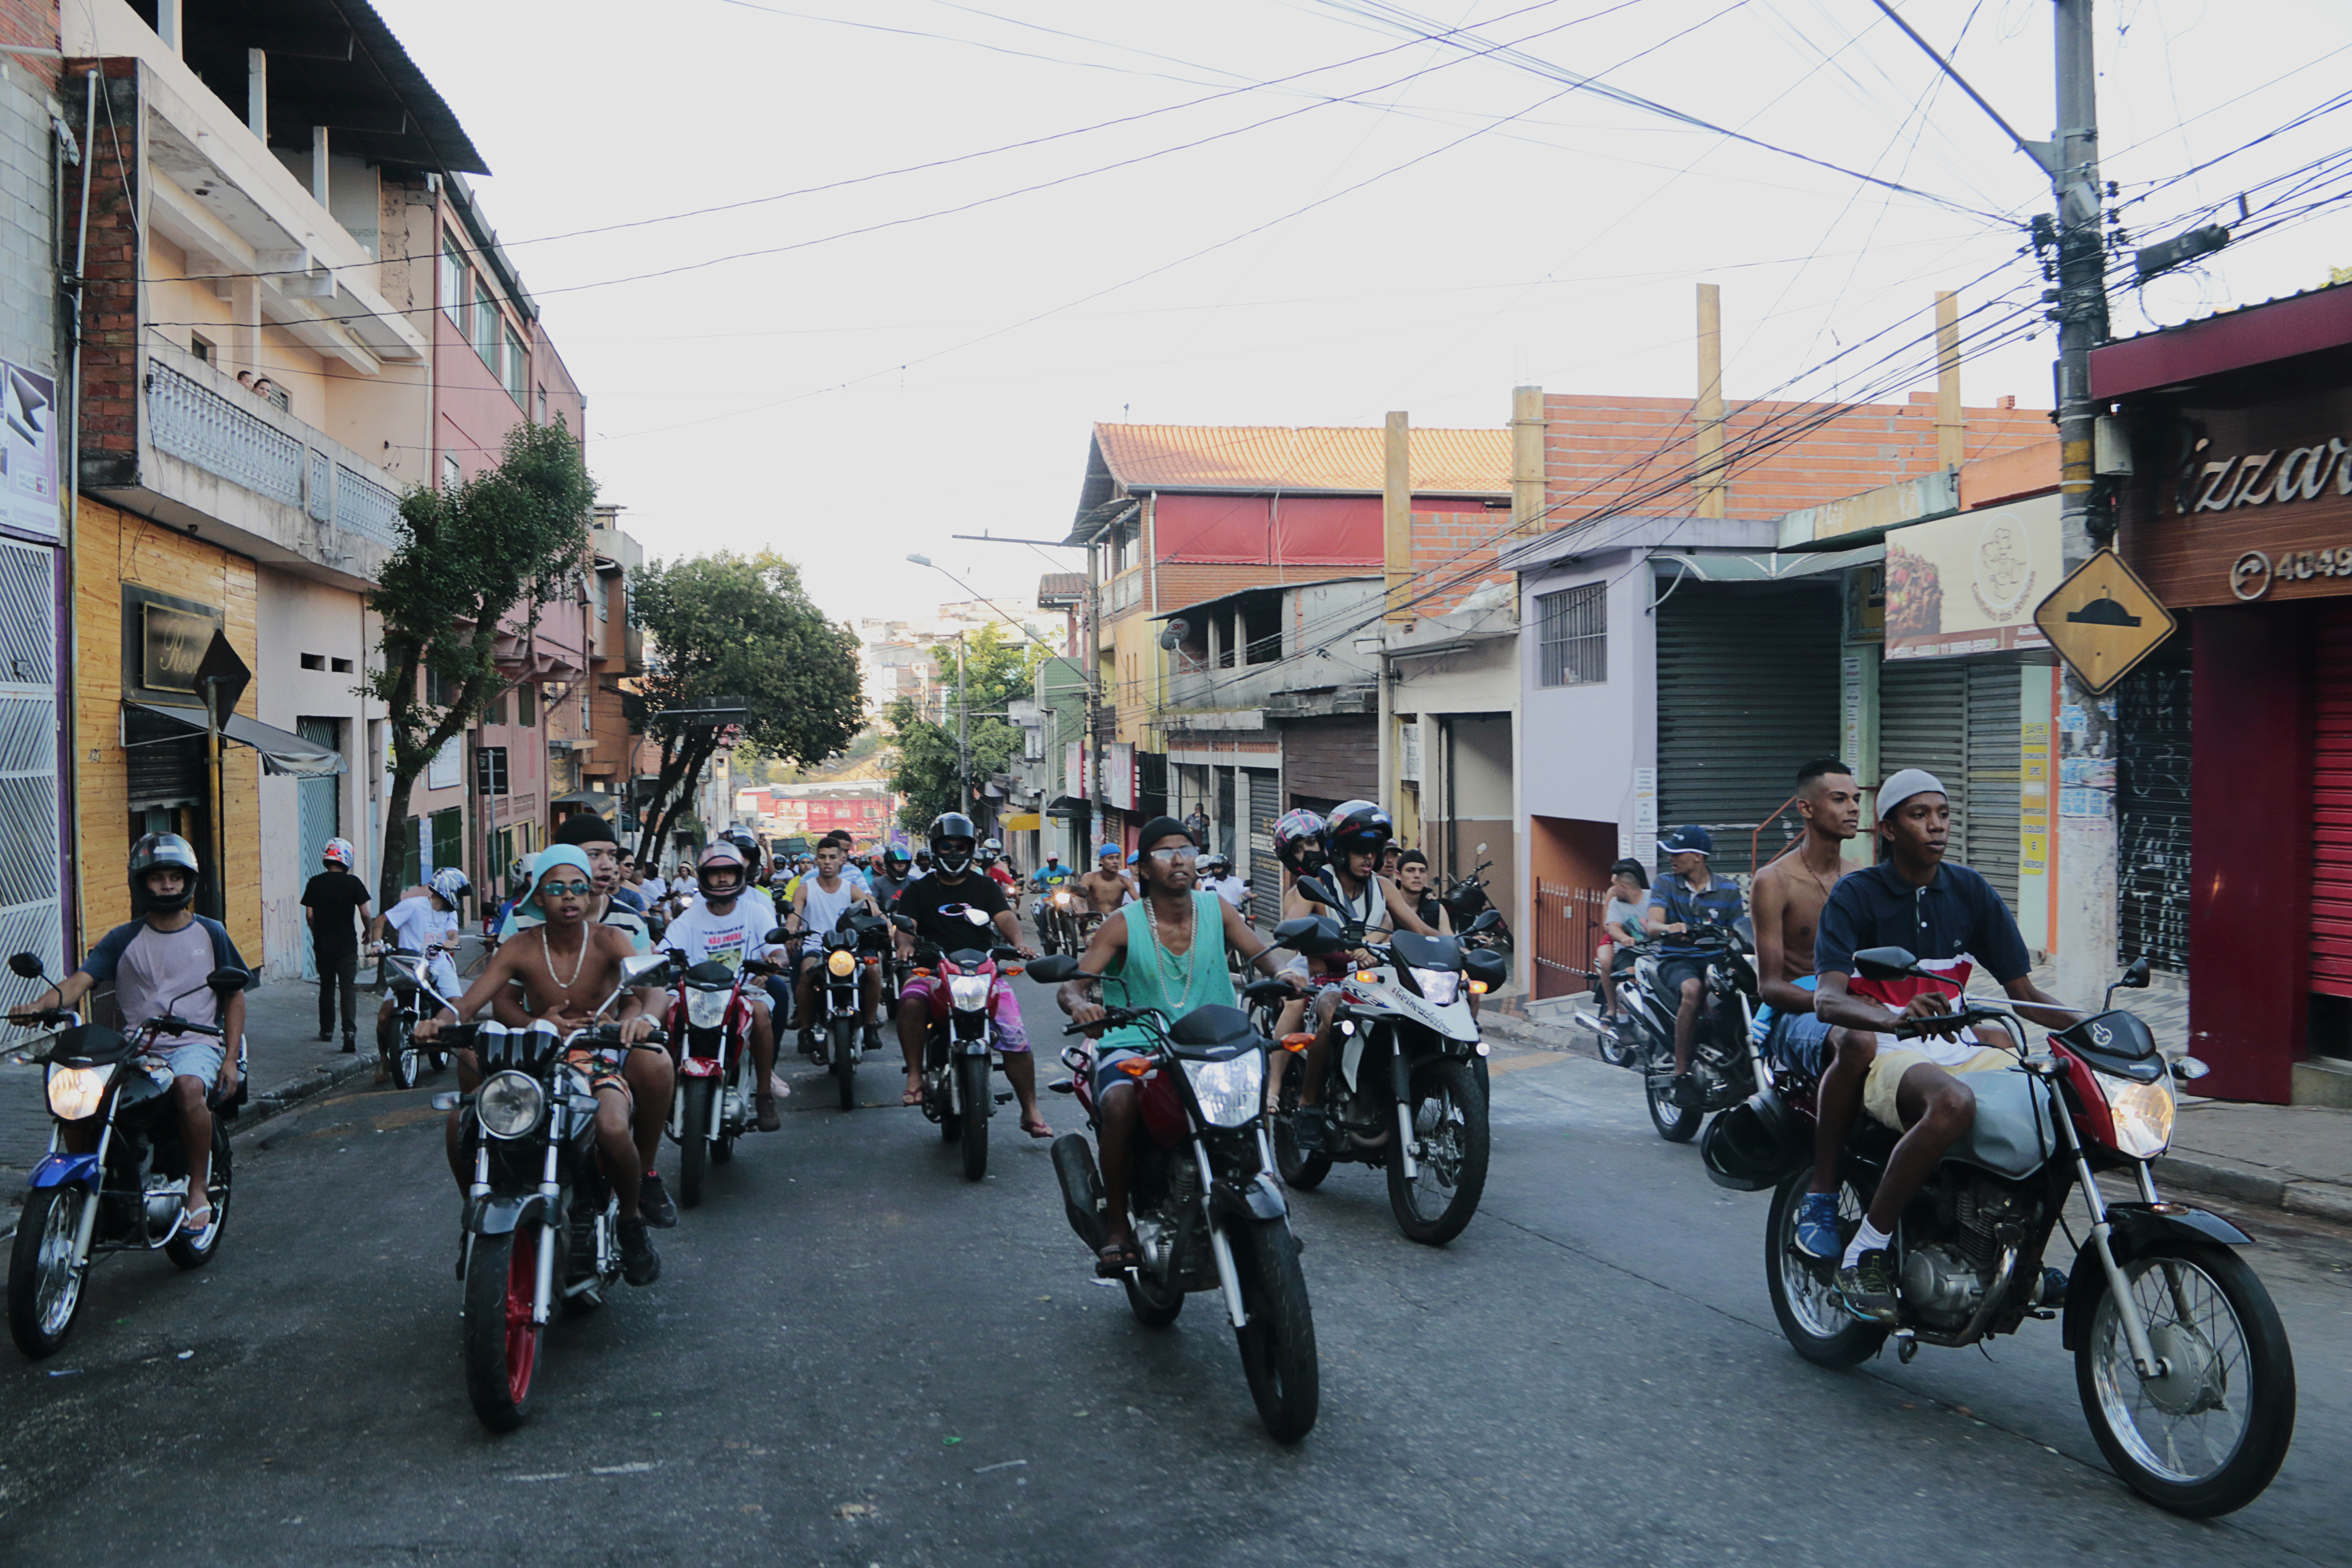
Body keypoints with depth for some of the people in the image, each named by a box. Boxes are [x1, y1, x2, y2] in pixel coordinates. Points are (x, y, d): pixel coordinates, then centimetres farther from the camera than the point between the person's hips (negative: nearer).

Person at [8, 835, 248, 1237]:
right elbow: (81, 980, -4)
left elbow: (234, 995, 11)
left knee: (189, 1087, -36)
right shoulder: (123, 940, 10)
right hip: (135, 1049, 3)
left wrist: (231, 1058, 0)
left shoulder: (211, 934, 9)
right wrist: (39, 1006, -26)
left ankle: (199, 1189, -21)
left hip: (195, 1043, -2)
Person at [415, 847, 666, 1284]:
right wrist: (439, 1022, -34)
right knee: (460, 1121, -21)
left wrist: (641, 1015, -49)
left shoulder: (609, 941, -6)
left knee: (613, 1128, -35)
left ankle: (632, 1218, -5)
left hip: (599, 1063, -3)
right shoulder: (520, 950, -1)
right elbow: (468, 1003, -9)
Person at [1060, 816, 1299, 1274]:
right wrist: (1079, 1005, -31)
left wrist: (1284, 975, -24)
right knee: (1120, 1104, -34)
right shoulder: (1124, 924, -1)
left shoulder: (1216, 909, 7)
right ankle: (1116, 1224, -16)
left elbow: (1263, 955, 0)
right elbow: (1071, 983, -7)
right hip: (1136, 1042, -3)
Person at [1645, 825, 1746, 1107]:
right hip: (1676, 960, -2)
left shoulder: (1728, 891, 10)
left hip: (1715, 960, 2)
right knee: (1693, 990, -37)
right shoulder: (1665, 885, 8)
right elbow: (1652, 924, -8)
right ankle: (1681, 1074, -31)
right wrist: (1668, 928, -31)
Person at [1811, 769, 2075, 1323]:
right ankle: (1865, 1252, -25)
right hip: (1886, 1050, -5)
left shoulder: (1972, 892, 10)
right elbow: (1827, 998, -20)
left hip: (1956, 1046, 5)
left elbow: (2024, 992, 10)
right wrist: (1899, 1018, -41)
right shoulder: (1854, 895, -6)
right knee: (1953, 1104, -38)